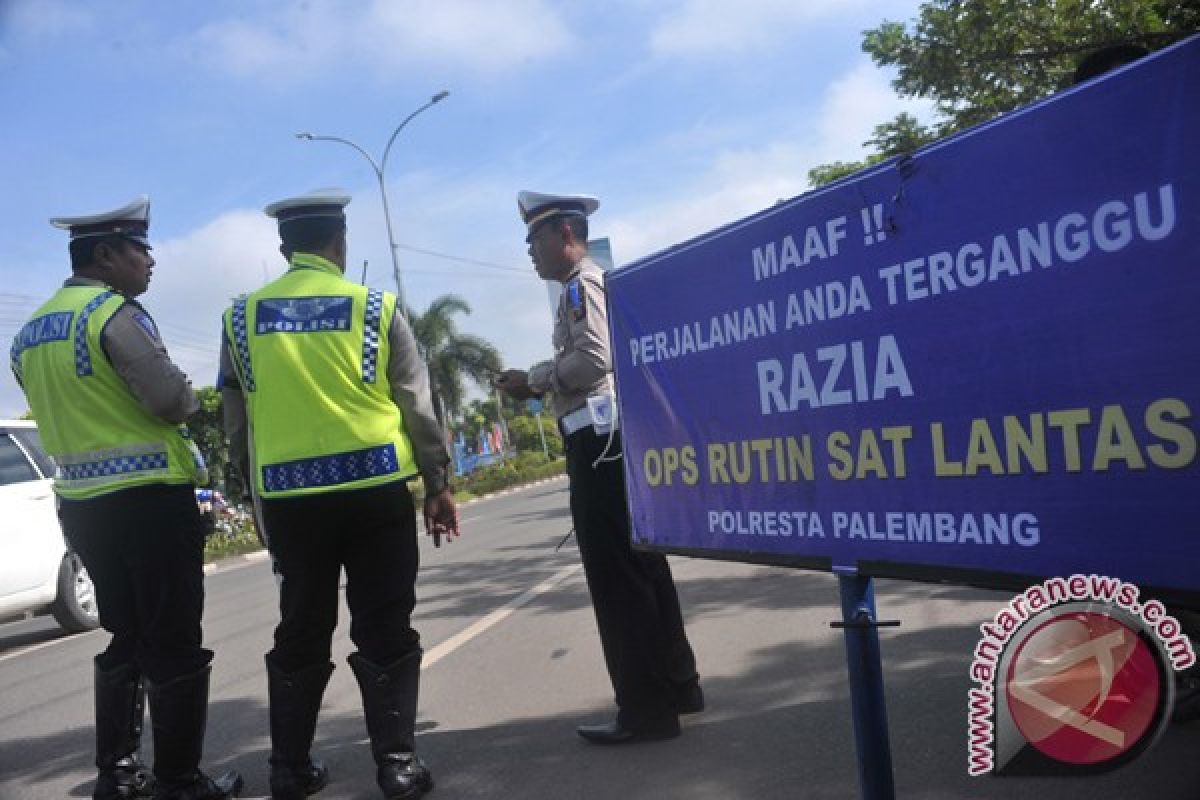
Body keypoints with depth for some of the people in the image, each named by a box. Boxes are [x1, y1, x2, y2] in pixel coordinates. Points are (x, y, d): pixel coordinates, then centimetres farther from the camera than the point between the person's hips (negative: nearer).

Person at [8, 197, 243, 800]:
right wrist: (195, 399, 4)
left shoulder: (29, 334, 14)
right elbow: (173, 403, -16)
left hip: (81, 502, 8)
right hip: (149, 498, -8)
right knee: (174, 645, 1)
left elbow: (63, 415, 18)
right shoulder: (116, 313, -12)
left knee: (126, 637, 19)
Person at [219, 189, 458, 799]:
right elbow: (418, 407, -1)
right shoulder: (376, 307, -2)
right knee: (384, 630, 6)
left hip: (288, 497, 3)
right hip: (376, 489, -2)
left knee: (301, 633, 14)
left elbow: (236, 423, 8)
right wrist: (439, 486, 7)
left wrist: (260, 492, 19)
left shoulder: (242, 317, 5)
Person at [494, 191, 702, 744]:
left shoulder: (581, 283, -9)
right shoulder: (591, 284, 22)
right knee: (641, 565, 15)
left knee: (615, 576, -6)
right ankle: (676, 683, 25)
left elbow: (593, 359, -21)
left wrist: (532, 380, -9)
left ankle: (647, 708, 0)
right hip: (611, 435, 11)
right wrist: (536, 385, 12)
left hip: (598, 438, -11)